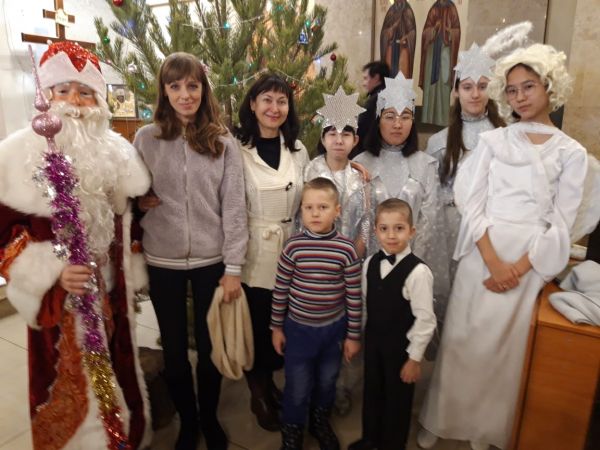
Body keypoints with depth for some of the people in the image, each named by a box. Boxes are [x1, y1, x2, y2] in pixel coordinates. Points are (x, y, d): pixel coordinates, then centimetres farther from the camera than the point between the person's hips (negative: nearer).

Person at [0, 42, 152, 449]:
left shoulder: (117, 150, 3)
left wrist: (131, 278, 11)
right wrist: (52, 272, -20)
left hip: (111, 289, 4)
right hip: (56, 294, -3)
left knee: (118, 371, 18)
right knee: (68, 382, 9)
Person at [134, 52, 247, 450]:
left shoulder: (223, 143, -3)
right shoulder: (146, 139, 0)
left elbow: (234, 209, -5)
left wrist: (233, 268, -8)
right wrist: (140, 201, -13)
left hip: (211, 261, -1)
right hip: (162, 261, 1)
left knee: (210, 346, 12)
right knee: (174, 349, 14)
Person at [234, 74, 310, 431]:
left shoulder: (298, 149, 7)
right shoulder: (237, 149, -9)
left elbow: (305, 203, 12)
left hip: (291, 249, 4)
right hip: (253, 251, -4)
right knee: (257, 324, 9)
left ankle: (270, 381, 41)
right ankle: (259, 394, 33)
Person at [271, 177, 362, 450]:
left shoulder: (346, 249, -14)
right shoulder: (293, 247, -14)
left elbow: (354, 296, -6)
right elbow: (280, 290, -4)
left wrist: (353, 335, -1)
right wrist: (276, 327, 2)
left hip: (334, 329, 1)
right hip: (298, 328, -1)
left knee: (327, 382, 22)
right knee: (298, 387, 13)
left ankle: (320, 422, 50)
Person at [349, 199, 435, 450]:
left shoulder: (418, 271, -23)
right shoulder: (370, 263, -4)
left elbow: (425, 319, -18)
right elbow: (364, 304, 5)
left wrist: (414, 358, -13)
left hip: (401, 346, -5)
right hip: (373, 341, 5)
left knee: (397, 398, 15)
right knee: (371, 391, 22)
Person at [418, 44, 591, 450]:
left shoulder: (571, 153, 3)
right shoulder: (492, 141, 5)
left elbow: (561, 224, -2)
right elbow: (473, 206, -1)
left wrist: (519, 268, -13)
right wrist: (493, 261, -13)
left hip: (530, 262, 0)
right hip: (482, 255, 1)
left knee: (506, 349, 9)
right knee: (463, 341, 6)